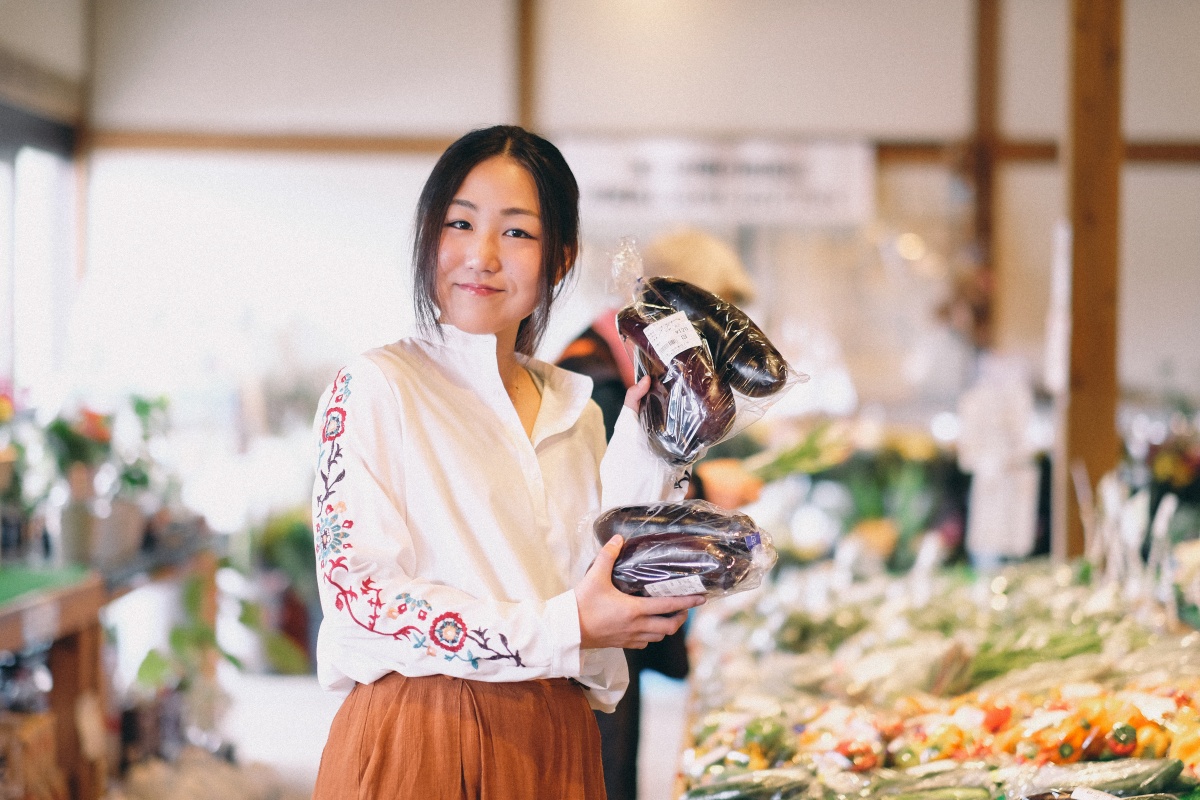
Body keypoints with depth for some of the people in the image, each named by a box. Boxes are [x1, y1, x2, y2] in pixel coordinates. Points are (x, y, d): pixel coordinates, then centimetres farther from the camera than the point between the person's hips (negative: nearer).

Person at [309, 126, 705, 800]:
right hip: (419, 742, -5)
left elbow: (606, 593, 5)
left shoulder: (574, 410, 11)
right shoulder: (373, 387, -6)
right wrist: (558, 630, -17)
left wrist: (642, 445, 0)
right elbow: (357, 590, -14)